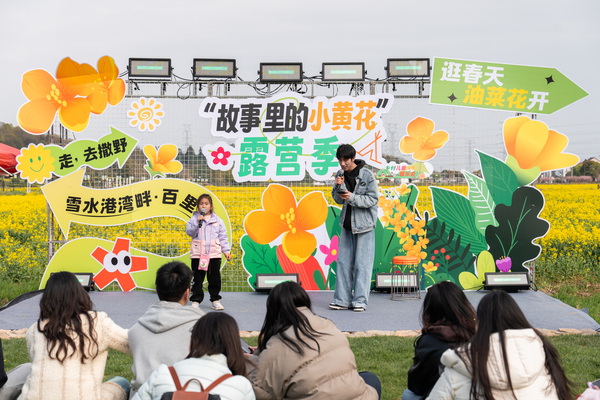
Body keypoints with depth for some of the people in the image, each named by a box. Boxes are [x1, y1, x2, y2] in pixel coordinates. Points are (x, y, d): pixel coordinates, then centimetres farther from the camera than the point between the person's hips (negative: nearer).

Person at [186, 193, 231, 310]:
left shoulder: (217, 220, 8)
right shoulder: (194, 219, 4)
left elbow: (223, 236, 10)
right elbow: (189, 232, -8)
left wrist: (226, 251, 6)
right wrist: (197, 222, -20)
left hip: (214, 254, 1)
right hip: (198, 254, -1)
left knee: (215, 278, 5)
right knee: (198, 279, 2)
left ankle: (215, 300, 13)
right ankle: (196, 300, 8)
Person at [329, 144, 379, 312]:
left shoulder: (366, 175, -10)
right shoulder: (340, 175, 5)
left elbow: (372, 199, -12)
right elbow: (338, 199, 7)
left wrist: (352, 197, -23)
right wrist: (339, 187, -13)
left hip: (364, 224, -5)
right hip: (347, 223, 5)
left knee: (362, 263, -2)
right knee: (344, 262, 5)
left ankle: (360, 300, 3)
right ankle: (343, 300, 10)